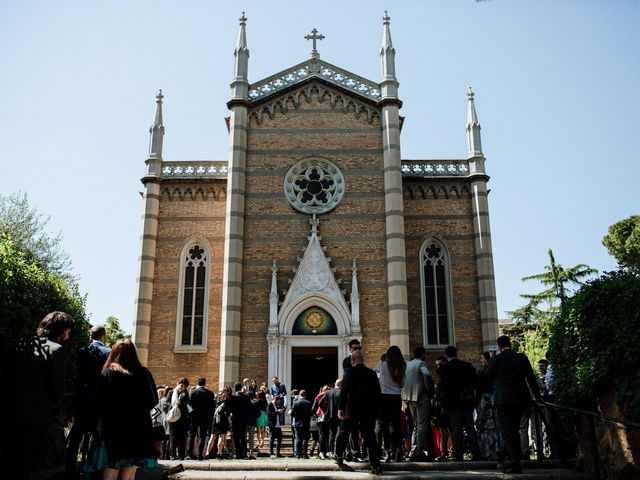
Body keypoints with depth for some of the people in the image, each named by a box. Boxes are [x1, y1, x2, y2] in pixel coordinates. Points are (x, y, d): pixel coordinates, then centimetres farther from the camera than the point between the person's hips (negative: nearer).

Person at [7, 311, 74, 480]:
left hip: (10, 413, 6)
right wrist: (51, 405, 10)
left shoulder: (22, 343, 7)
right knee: (24, 465, 6)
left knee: (10, 460, 20)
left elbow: (8, 373, 11)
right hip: (36, 416, -6)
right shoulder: (56, 350, -12)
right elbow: (57, 386, -10)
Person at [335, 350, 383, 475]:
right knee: (370, 437, 3)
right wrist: (376, 410, 15)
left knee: (342, 433, 18)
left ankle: (339, 457, 29)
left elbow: (344, 390, -13)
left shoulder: (349, 372, -5)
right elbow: (377, 392, 10)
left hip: (352, 410, -3)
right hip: (369, 411, 3)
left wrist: (340, 408, -15)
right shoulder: (372, 373, 9)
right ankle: (375, 466, -5)